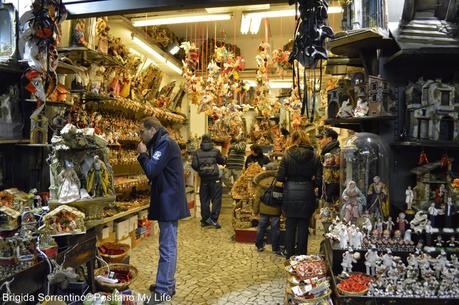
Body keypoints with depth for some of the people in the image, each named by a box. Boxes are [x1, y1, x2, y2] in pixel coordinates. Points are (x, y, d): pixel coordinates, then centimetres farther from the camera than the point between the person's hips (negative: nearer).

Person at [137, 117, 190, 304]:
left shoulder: (165, 143, -15)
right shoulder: (161, 144, 18)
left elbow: (151, 170, -21)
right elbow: (155, 171, 18)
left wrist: (143, 154, -6)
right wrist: (145, 154, 6)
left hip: (169, 201, -11)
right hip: (167, 200, 11)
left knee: (167, 246, -5)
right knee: (168, 245, 16)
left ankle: (163, 290, 1)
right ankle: (167, 284, 26)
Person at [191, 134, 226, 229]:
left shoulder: (197, 152, -1)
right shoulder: (215, 151, -3)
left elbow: (194, 165, -6)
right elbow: (222, 161, 7)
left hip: (203, 179, 2)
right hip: (215, 178, -2)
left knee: (204, 199, 10)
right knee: (216, 199, 3)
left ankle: (205, 220, 15)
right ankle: (213, 218, -6)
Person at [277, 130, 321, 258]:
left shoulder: (287, 155, -7)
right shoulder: (313, 157, -3)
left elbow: (280, 177, -9)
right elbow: (318, 180, -6)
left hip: (290, 194, -1)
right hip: (306, 194, 1)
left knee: (290, 225, 12)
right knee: (303, 226, 11)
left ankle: (290, 256, 20)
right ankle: (302, 256, 20)